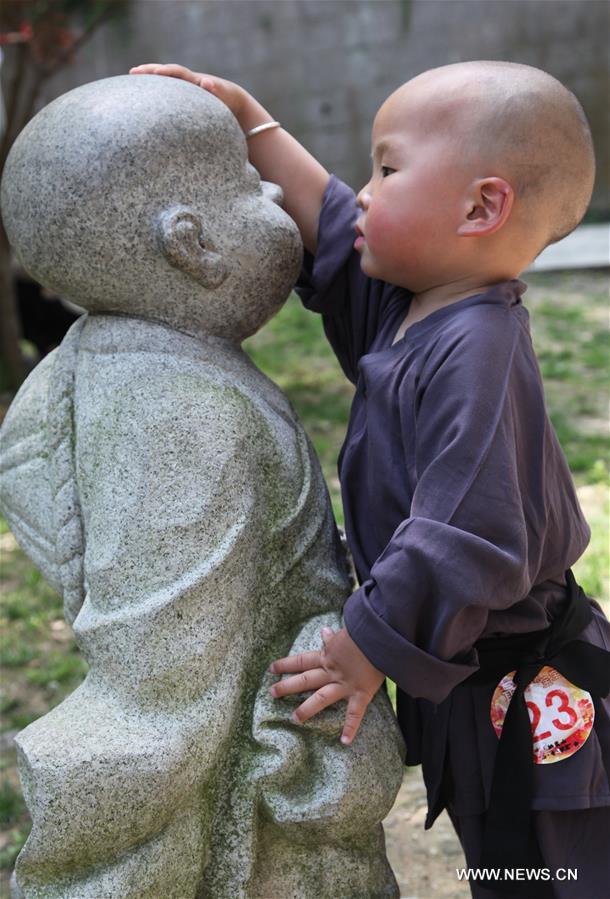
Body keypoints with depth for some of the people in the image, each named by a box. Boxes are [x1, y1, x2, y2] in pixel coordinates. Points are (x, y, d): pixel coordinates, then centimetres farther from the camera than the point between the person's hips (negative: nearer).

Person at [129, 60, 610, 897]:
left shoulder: (476, 354, -27)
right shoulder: (410, 310, 2)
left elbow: (468, 544, -31)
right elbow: (329, 225, 17)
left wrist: (370, 649, -20)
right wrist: (249, 120, 19)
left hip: (526, 705, -9)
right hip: (465, 684, 9)